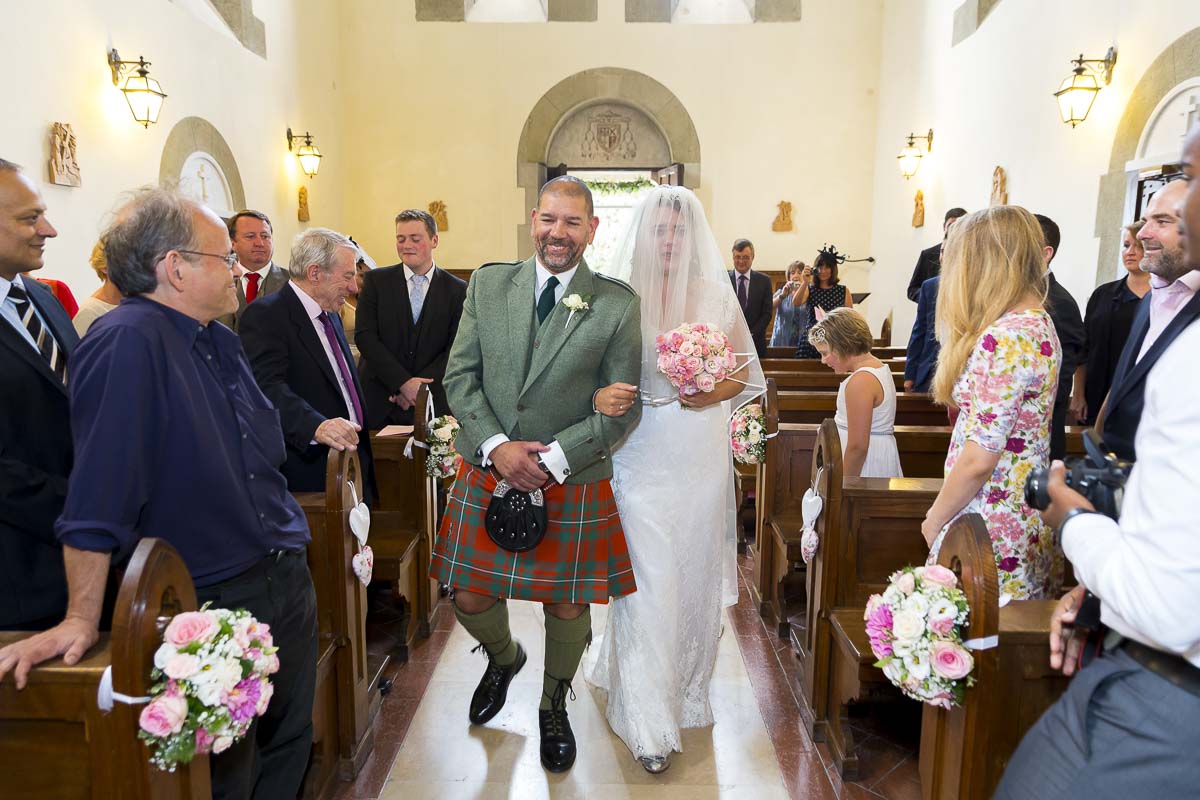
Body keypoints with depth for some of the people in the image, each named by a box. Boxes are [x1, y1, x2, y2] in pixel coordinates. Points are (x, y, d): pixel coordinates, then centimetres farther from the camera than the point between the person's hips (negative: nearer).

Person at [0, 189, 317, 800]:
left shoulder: (219, 342, 8)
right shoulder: (126, 341, -18)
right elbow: (98, 492, -22)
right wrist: (81, 621, -21)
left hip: (287, 582, 8)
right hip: (209, 605, -7)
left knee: (289, 749, 22)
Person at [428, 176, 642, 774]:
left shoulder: (617, 304, -7)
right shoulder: (487, 284, 1)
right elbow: (460, 376, 0)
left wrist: (554, 458, -15)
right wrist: (495, 445, -14)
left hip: (572, 481, -2)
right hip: (488, 472, 2)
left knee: (566, 607, 12)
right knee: (469, 598, 11)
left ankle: (554, 707, 42)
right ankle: (503, 659, 48)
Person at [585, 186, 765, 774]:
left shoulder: (716, 294, 2)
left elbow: (745, 372, 9)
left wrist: (712, 395, -12)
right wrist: (600, 397, -25)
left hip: (701, 456, 3)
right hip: (639, 457, -2)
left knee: (694, 575, 14)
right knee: (648, 583, -2)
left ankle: (685, 686, 39)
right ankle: (650, 722, 12)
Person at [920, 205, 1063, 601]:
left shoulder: (1006, 338, -21)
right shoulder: (1039, 322, 9)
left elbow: (978, 459, -21)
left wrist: (934, 520, -6)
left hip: (991, 528, -9)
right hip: (1028, 519, 9)